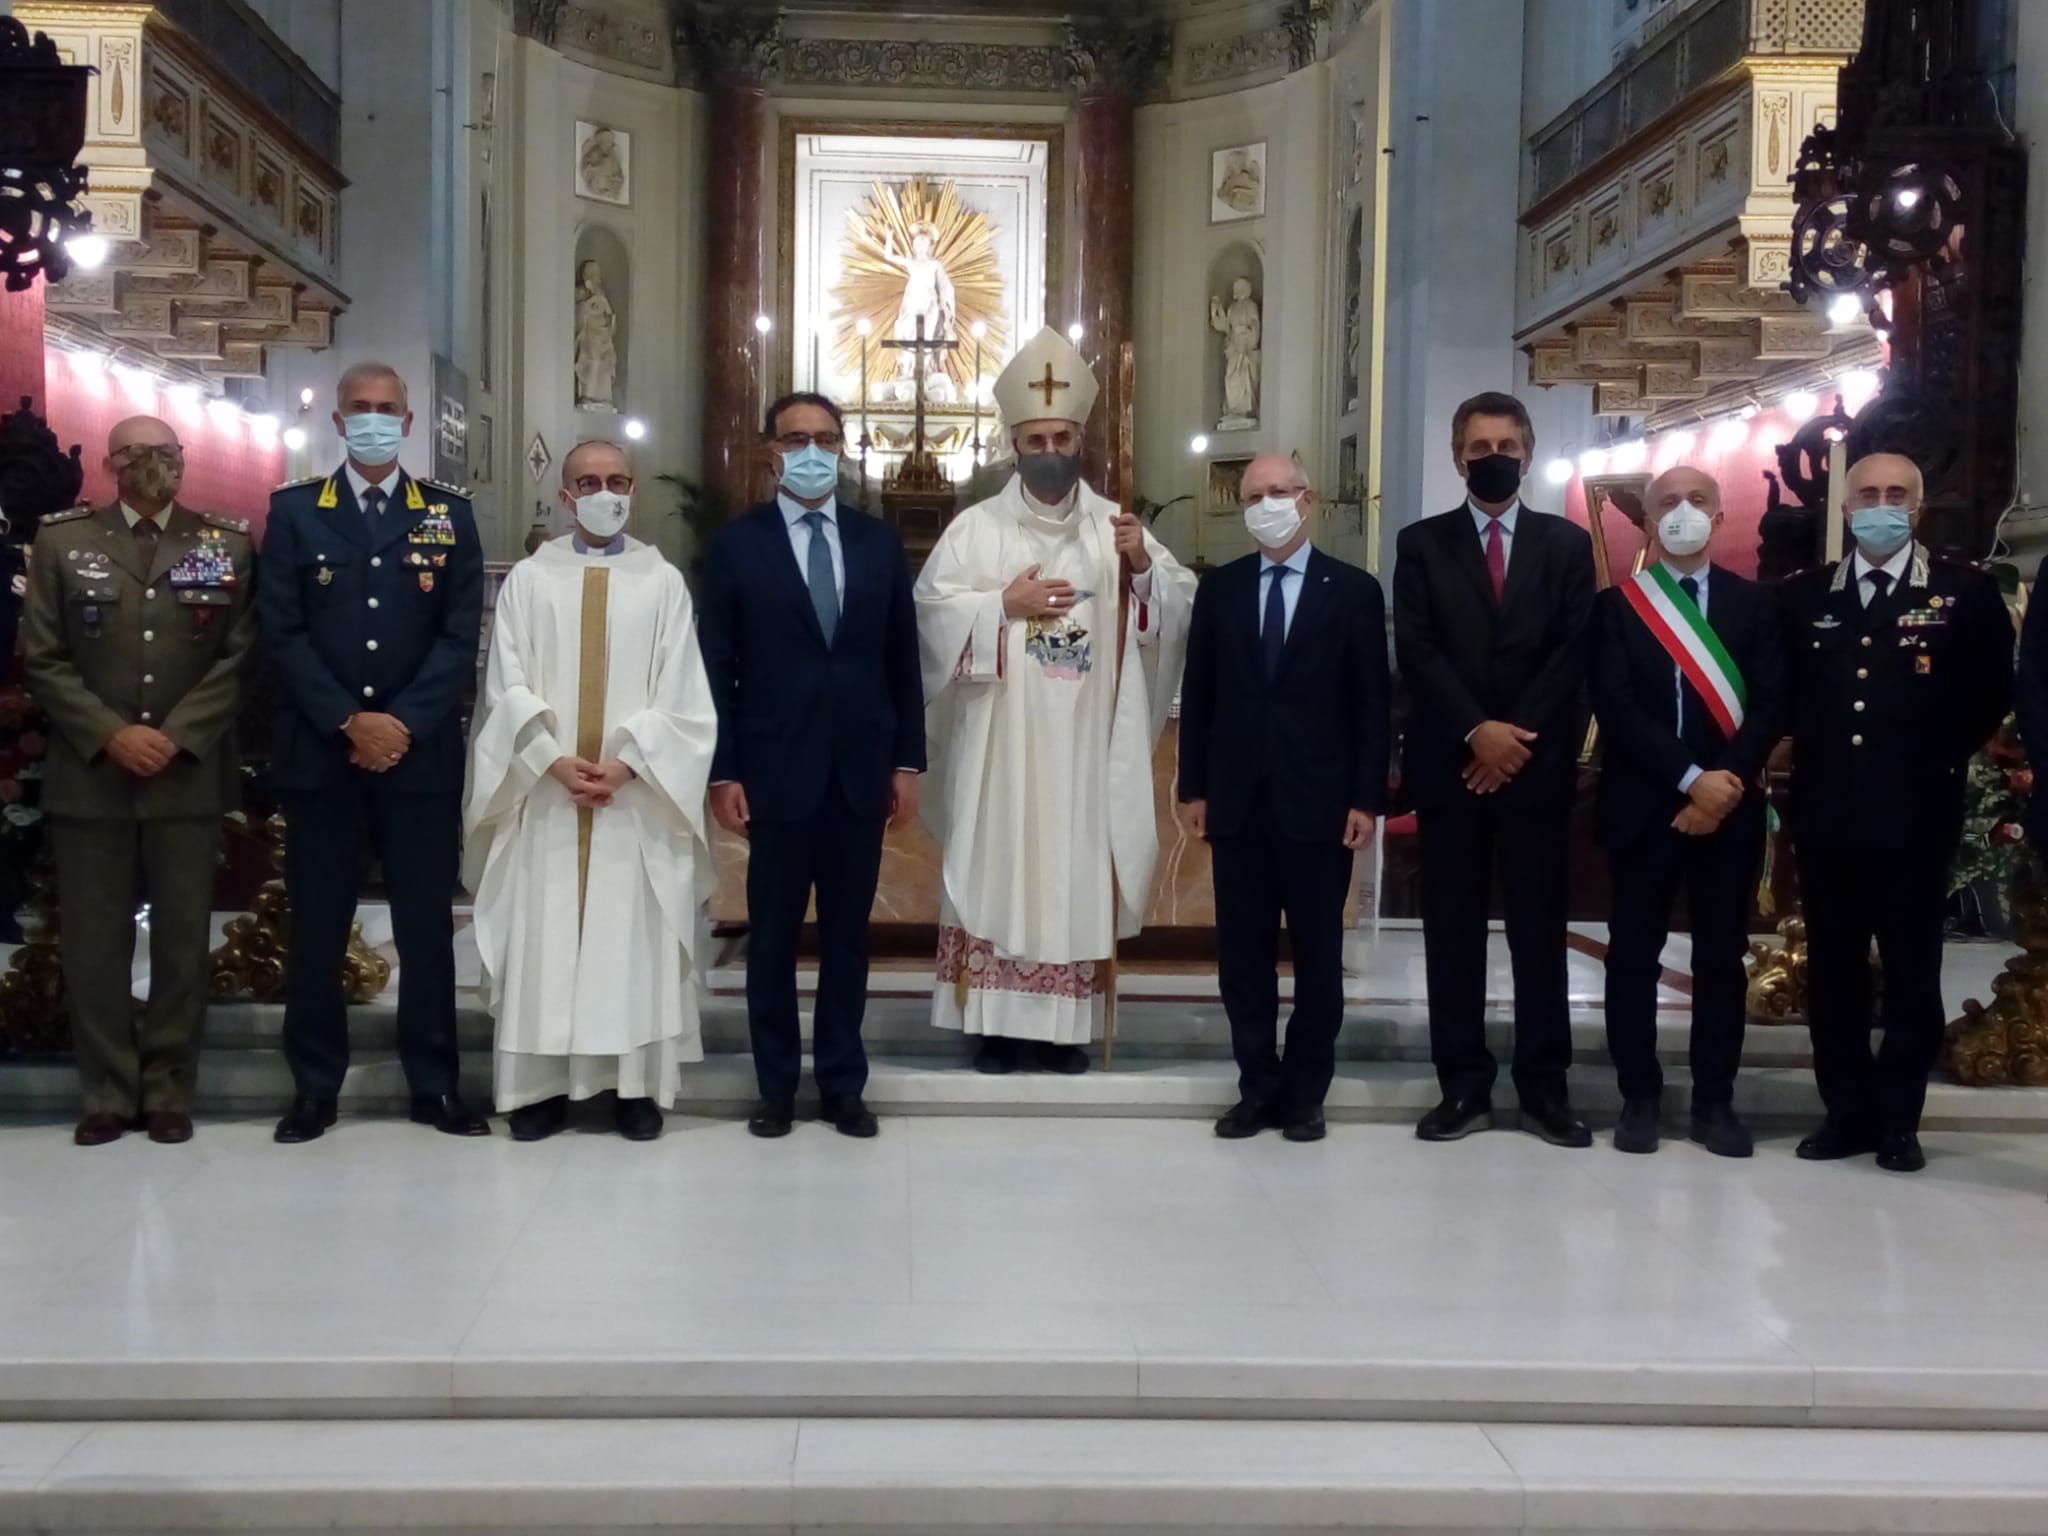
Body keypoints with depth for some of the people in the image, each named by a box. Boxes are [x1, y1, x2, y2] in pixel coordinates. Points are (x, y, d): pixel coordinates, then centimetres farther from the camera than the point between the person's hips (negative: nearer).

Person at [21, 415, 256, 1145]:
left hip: (190, 775, 0)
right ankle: (108, 1092, 15)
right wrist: (110, 735, -10)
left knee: (182, 939, 4)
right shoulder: (61, 541, 6)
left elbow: (238, 657, 1)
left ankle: (169, 1090, 15)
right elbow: (43, 659, 2)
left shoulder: (226, 543, 6)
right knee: (94, 943, 3)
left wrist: (178, 737, -10)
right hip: (89, 775, 0)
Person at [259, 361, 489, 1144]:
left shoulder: (449, 516, 7)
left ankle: (434, 1084, 13)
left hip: (422, 752, 0)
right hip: (319, 750, 0)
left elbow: (460, 638, 0)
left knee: (426, 924, 5)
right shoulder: (293, 511, 5)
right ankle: (314, 1085, 15)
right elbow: (283, 633, -2)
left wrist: (402, 724, -11)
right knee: (316, 925, 5)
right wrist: (349, 722, -13)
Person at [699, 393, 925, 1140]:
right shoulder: (737, 543, 0)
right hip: (775, 769, -2)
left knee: (847, 934, 9)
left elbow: (902, 659, 8)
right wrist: (723, 772, -7)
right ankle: (776, 1084, 18)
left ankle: (842, 1083, 19)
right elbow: (717, 668, -2)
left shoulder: (879, 541, 7)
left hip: (861, 770, 2)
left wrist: (908, 762, 4)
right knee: (773, 935, 7)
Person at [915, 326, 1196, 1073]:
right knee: (997, 868, 0)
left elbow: (1185, 605, 2)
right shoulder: (977, 526, 3)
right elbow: (931, 608, -6)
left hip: (1085, 741, 2)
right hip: (1000, 739, -1)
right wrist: (1005, 605, -14)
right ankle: (997, 1020, 8)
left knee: (1077, 870, 4)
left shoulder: (1116, 525, 8)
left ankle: (1066, 1022, 11)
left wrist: (1143, 568, -15)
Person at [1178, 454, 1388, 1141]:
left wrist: (1367, 799, -7)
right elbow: (1198, 694, 8)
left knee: (1317, 952, 6)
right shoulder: (1219, 589, 7)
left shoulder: (1353, 591, 1)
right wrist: (1192, 787, 3)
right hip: (1238, 801, 2)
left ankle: (1306, 1091, 16)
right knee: (1243, 951, 6)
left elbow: (1370, 705, -1)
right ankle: (1258, 1086, 16)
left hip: (1318, 802, -2)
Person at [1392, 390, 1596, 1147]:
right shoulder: (1422, 543, 7)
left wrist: (1518, 735, -10)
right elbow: (1415, 651, -3)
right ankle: (1463, 1086, 9)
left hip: (1538, 763, 0)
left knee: (1539, 930, 3)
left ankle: (1544, 1088, 10)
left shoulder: (1567, 543, 9)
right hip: (1450, 763, 0)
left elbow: (1574, 652, 0)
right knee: (1453, 931, 3)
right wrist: (1476, 730, -14)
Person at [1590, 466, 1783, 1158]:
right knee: (1635, 955, 2)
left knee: (1722, 956, 6)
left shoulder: (1755, 603, 9)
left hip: (1731, 804, 1)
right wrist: (1690, 778, -15)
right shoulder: (1617, 605, 4)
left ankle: (1715, 1101, 15)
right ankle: (1639, 1096, 12)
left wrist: (1728, 781, -14)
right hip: (1644, 805, -1)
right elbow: (1615, 707, -7)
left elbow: (1769, 705, 0)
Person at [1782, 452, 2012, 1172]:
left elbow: (1991, 693, 3)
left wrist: (1941, 759, 0)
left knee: (1912, 970, 4)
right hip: (1826, 813, 3)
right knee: (1832, 968, 7)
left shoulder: (1966, 591, 0)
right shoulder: (1804, 595, 8)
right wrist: (1812, 753, 6)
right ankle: (1847, 1111, 17)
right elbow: (1785, 692, 17)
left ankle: (1899, 1119, 12)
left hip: (1915, 814, -3)